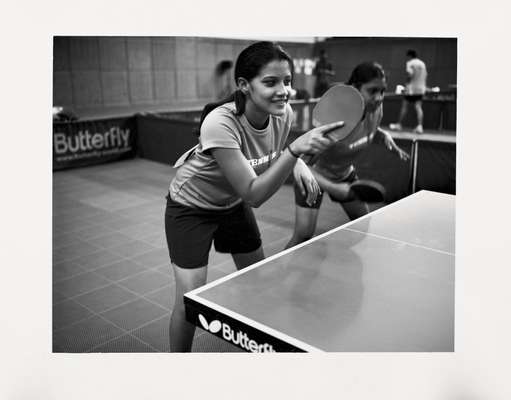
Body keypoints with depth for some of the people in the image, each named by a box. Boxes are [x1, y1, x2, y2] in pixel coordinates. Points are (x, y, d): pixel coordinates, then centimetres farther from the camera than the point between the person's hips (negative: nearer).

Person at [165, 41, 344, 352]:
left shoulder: (283, 114, -16)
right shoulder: (220, 123, -36)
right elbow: (254, 195, -39)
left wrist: (299, 163, -13)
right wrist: (295, 150, -50)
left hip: (233, 203, 6)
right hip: (191, 207, -6)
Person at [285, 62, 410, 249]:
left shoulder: (375, 108, -15)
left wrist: (385, 135, -9)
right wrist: (333, 188, -48)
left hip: (345, 174, 7)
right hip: (315, 175, -7)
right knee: (303, 235, -13)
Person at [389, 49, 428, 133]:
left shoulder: (410, 63, -6)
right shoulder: (422, 63, 13)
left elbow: (410, 74, -18)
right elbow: (425, 75, 14)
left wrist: (407, 81, -3)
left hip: (411, 88, -5)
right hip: (420, 88, 6)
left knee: (404, 106, 5)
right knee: (418, 107, -1)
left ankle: (399, 124, 12)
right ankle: (419, 126, -10)